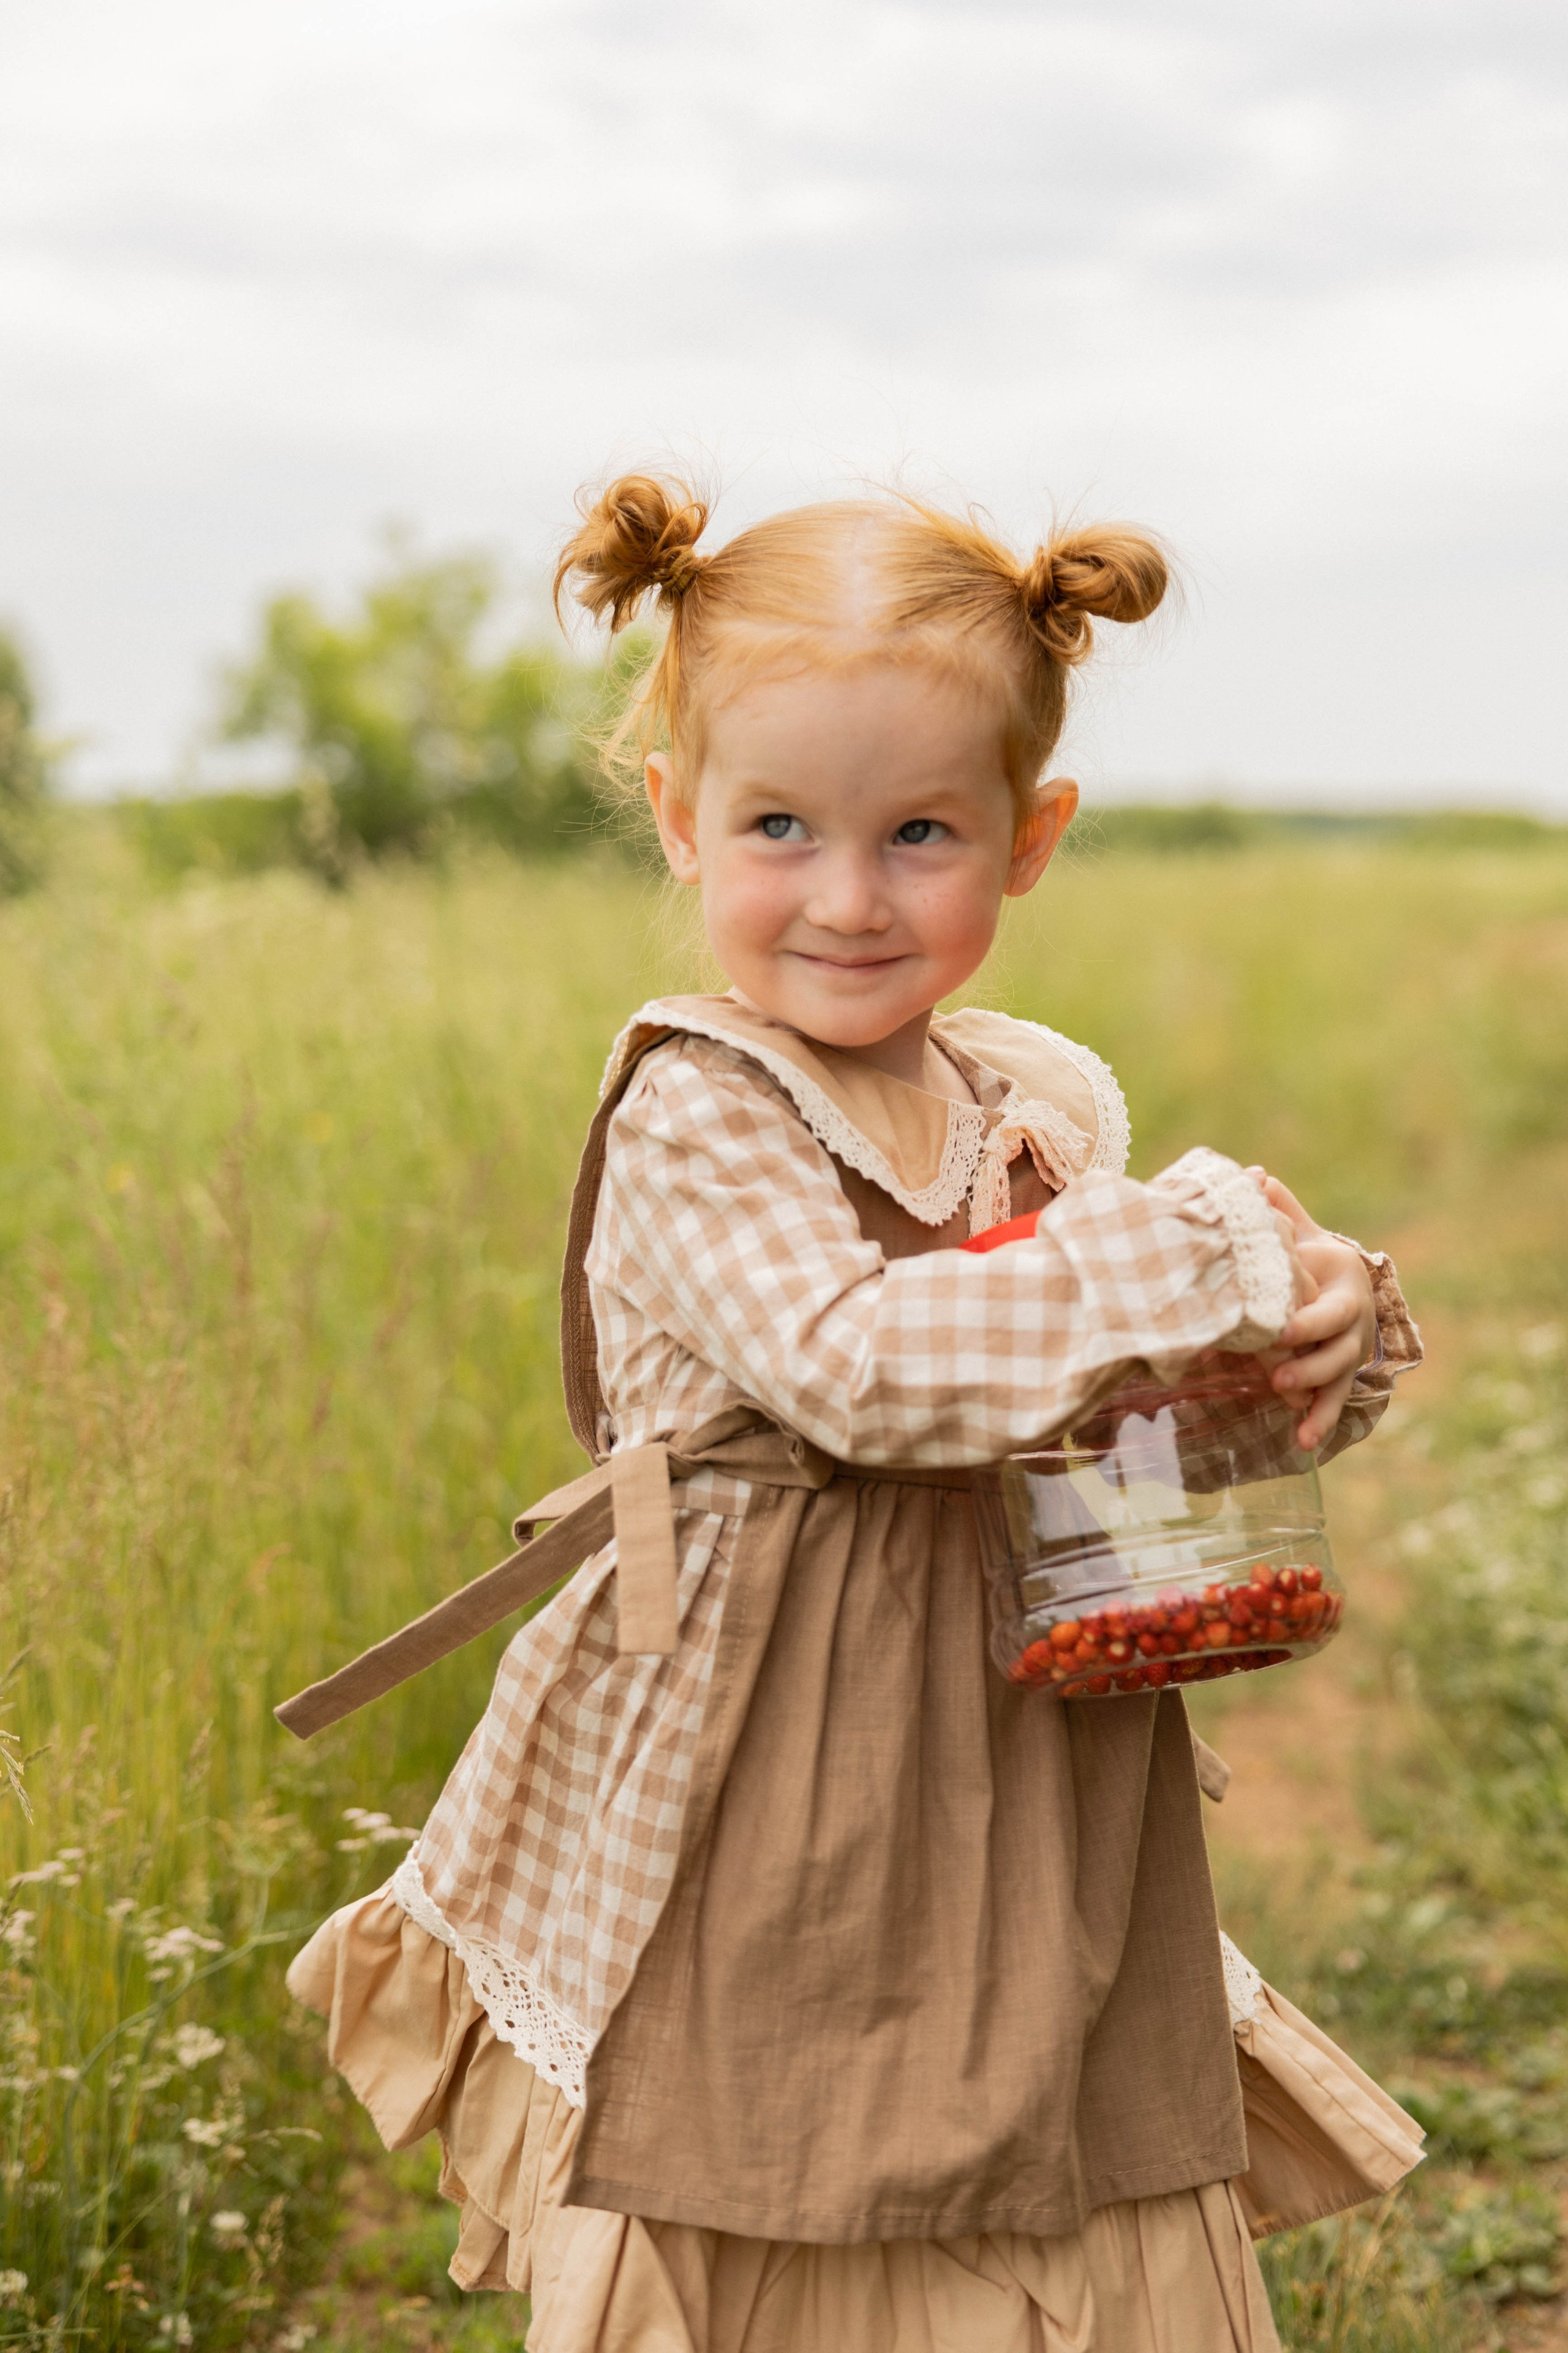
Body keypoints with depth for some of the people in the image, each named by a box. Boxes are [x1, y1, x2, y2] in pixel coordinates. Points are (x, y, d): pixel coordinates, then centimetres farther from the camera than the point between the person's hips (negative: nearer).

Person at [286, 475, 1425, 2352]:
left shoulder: (1050, 1108, 7)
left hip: (1034, 1865, 5)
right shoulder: (696, 1116, -11)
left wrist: (1330, 1335, -7)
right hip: (767, 1877, -5)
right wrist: (1207, 1253, -20)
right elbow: (862, 1366, -26)